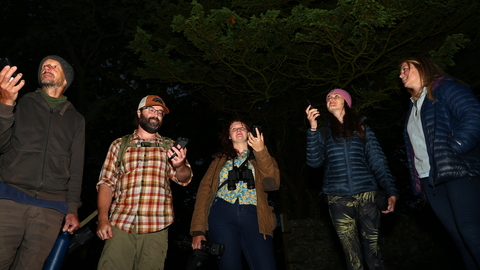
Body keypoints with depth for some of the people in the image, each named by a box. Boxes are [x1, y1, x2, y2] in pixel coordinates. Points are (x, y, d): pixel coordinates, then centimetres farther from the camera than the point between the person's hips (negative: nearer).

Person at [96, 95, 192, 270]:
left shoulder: (169, 147, 13)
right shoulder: (120, 144, 13)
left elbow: (184, 179, 1)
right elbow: (106, 182, 8)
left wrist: (179, 165, -22)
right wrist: (103, 219, -5)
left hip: (156, 227, 0)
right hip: (120, 224, 0)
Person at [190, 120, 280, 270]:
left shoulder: (261, 158, 18)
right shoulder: (220, 160, 19)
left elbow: (272, 184, -1)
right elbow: (205, 190, 8)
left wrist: (261, 151, -8)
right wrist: (198, 229, -4)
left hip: (253, 216, 0)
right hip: (222, 214, 1)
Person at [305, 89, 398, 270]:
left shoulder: (362, 129, 11)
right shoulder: (323, 133, 12)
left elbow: (378, 162, 5)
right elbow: (314, 161, -2)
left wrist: (391, 192, -6)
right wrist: (313, 128, -8)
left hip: (366, 195, 0)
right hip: (338, 199, 0)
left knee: (372, 253, 4)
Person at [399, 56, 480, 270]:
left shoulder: (445, 87, 1)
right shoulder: (413, 107, 23)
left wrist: (454, 150, -18)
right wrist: (416, 179, 12)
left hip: (458, 172, -7)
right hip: (430, 179, 7)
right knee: (459, 237, 6)